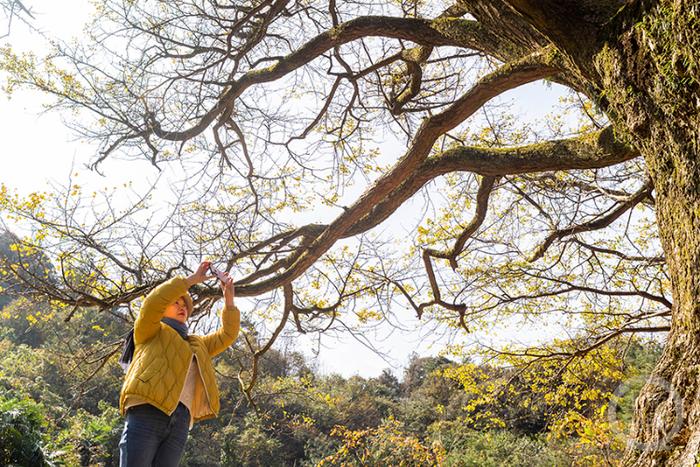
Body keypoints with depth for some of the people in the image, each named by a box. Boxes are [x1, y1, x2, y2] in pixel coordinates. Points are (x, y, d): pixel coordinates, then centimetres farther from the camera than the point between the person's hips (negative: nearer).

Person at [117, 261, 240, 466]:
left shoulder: (196, 344, 33)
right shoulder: (150, 333, 18)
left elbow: (227, 335, 27)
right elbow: (152, 302, 0)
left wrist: (228, 298, 15)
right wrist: (191, 279, 2)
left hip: (180, 421, 5)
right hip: (147, 413, -4)